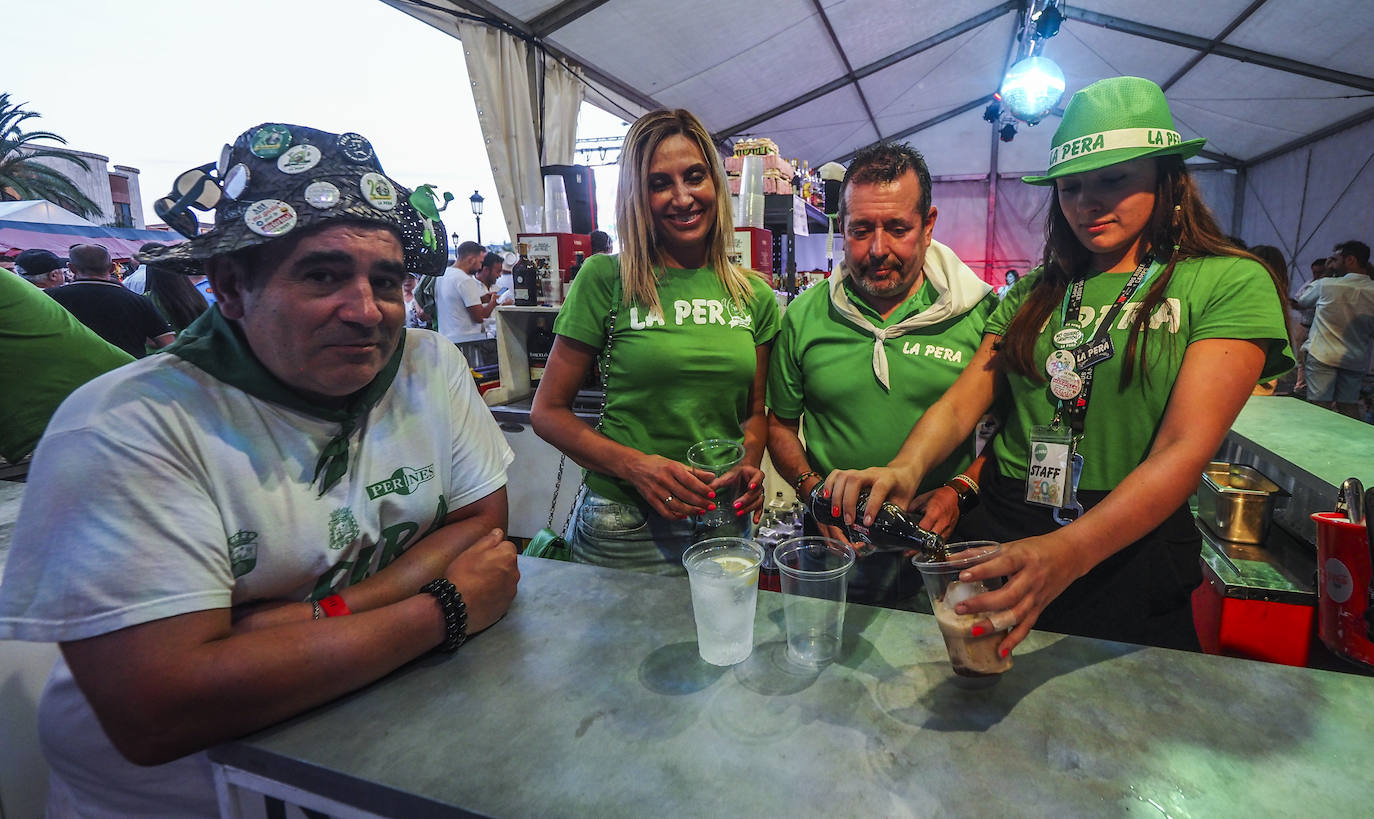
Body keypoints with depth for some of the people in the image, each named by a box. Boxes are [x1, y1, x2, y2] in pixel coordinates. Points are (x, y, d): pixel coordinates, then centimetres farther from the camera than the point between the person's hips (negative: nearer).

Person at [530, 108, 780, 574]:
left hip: (724, 521, 4)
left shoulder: (754, 295, 3)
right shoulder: (605, 278, -8)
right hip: (623, 527, -3)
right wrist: (636, 466, -19)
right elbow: (548, 410, -5)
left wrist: (748, 465, -8)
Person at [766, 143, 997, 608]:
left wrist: (961, 490, -14)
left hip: (938, 552, -1)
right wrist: (814, 488, -10)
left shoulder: (980, 314, -7)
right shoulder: (804, 317, -3)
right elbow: (781, 425, 5)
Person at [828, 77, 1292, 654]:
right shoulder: (1034, 293, 7)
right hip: (998, 540, 4)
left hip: (1127, 549, -3)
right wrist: (907, 467, -25)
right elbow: (962, 401, -3)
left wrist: (1067, 552, -34)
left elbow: (1185, 448, -18)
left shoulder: (1229, 283, -5)